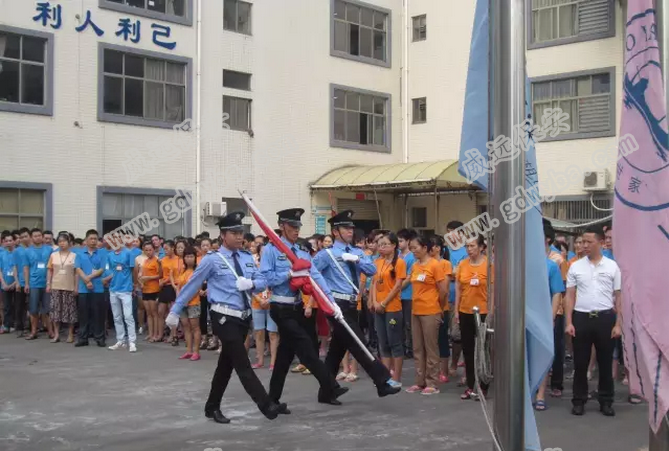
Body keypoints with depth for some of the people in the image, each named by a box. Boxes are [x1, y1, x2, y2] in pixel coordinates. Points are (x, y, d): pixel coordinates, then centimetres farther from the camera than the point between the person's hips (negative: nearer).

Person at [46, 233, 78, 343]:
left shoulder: (74, 256, 1)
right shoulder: (53, 255, 8)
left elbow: (76, 273, 1)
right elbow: (49, 270, 10)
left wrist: (76, 287, -4)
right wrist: (48, 284, 1)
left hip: (69, 287, -2)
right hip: (55, 286, 2)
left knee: (70, 310, 1)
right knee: (55, 309, 2)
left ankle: (70, 334, 9)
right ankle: (56, 334, 9)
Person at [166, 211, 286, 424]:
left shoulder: (247, 258, 8)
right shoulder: (212, 259, -8)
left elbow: (263, 282, 8)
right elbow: (191, 286, -2)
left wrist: (251, 283, -16)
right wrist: (175, 311, 3)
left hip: (244, 317, 7)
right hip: (224, 318, -6)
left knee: (226, 363, 15)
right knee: (243, 364, -8)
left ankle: (212, 407, 27)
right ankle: (267, 406, -8)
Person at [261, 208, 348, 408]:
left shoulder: (302, 252, 10)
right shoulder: (272, 250, -7)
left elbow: (316, 277, 1)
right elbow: (265, 278, -16)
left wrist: (331, 302, -7)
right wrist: (289, 274, -20)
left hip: (297, 307, 7)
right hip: (281, 309, -7)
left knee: (286, 352, 11)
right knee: (306, 348, -9)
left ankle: (273, 398, 20)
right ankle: (330, 388, -6)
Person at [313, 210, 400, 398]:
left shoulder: (358, 253, 12)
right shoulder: (327, 254, -6)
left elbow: (372, 271, 1)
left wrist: (357, 260, -11)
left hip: (352, 305, 7)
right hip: (338, 305, -7)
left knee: (338, 347, 13)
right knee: (358, 345, -9)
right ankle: (382, 383, -9)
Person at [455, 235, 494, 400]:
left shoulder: (489, 264, -9)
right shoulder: (462, 265, 3)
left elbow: (492, 290, -7)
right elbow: (458, 289, 8)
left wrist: (491, 312, -10)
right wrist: (456, 311, 6)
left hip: (483, 313, -4)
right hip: (465, 312, 4)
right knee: (467, 349, 11)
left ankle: (483, 387, 13)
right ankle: (470, 386, 20)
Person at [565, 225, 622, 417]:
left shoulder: (612, 266, 3)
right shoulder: (576, 267, 4)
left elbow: (618, 297, 5)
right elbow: (570, 296, 5)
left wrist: (618, 324, -1)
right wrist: (569, 322, -2)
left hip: (605, 317, 0)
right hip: (581, 317, 1)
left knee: (605, 362, 6)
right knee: (580, 362, 5)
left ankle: (606, 401, 17)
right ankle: (579, 400, 14)